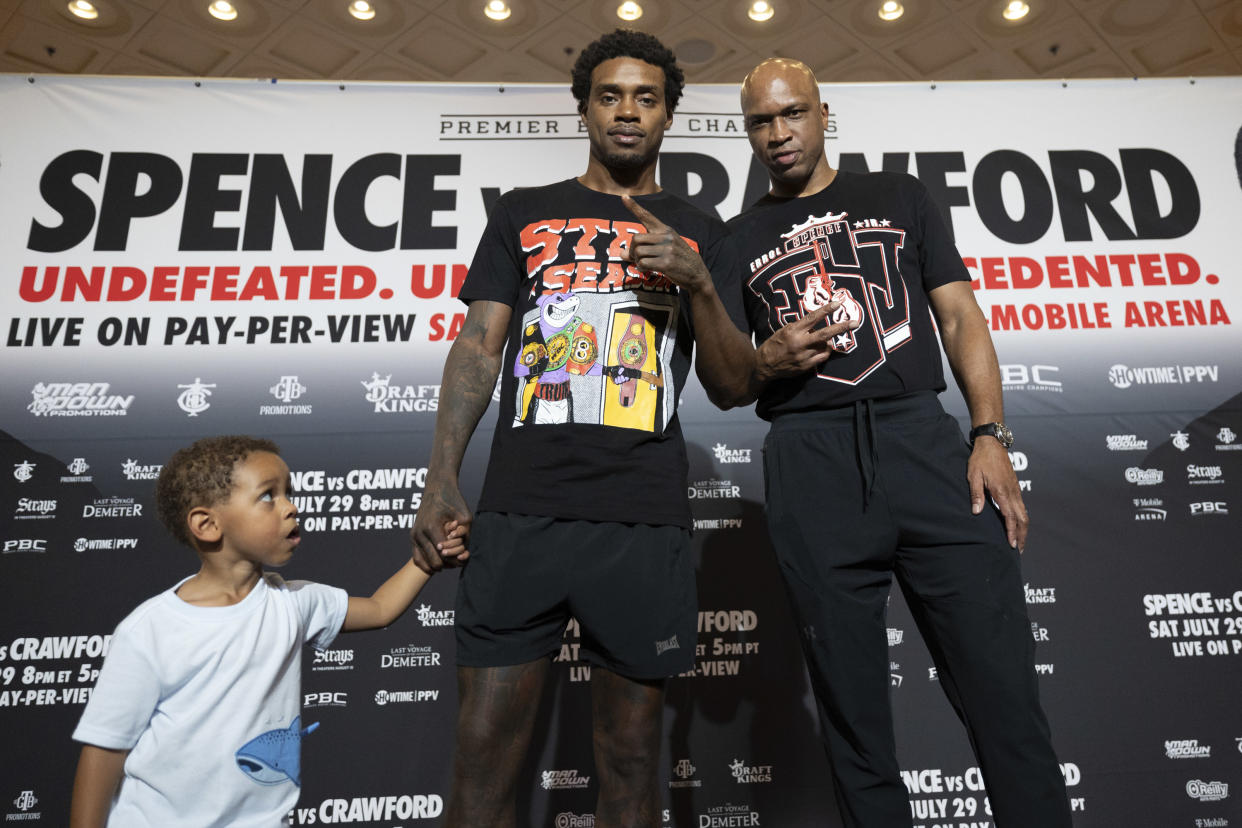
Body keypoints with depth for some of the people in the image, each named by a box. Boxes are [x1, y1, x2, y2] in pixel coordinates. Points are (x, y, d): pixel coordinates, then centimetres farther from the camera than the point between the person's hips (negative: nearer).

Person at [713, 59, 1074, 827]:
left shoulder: (899, 197, 18)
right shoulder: (738, 239, 16)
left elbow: (960, 316, 10)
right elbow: (725, 386, 16)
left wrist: (991, 435, -3)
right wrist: (768, 363, -7)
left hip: (924, 439, 1)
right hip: (810, 461, 0)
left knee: (1005, 690, -2)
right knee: (853, 712, 6)